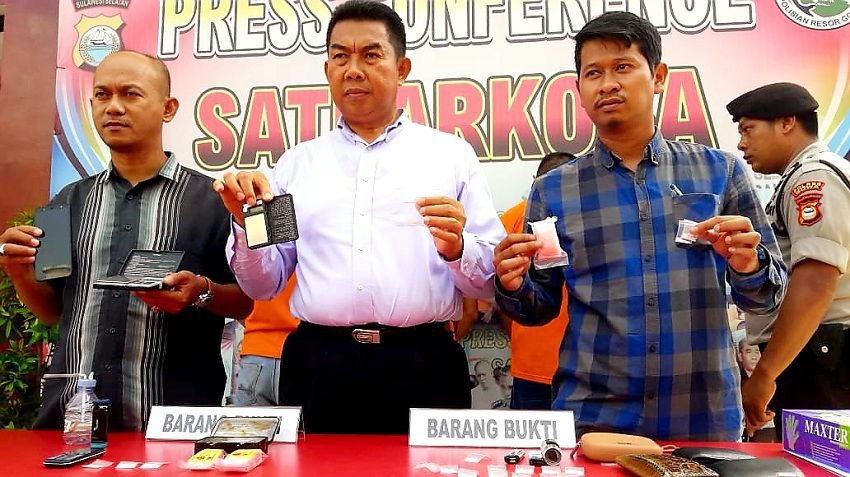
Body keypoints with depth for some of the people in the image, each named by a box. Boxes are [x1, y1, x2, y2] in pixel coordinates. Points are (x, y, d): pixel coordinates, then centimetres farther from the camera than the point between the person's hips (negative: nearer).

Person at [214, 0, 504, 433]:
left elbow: (494, 282, 4)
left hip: (422, 367, -1)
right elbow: (263, 286, 12)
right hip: (317, 367, 2)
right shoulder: (297, 163, 12)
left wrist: (457, 249, -15)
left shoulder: (452, 155, 6)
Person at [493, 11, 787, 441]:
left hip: (705, 418, 1)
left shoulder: (719, 170, 1)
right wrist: (514, 286, -14)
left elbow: (767, 297, 6)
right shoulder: (553, 190, 1)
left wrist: (747, 265, -15)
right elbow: (541, 308, 6)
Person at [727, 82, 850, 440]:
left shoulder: (812, 177, -11)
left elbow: (815, 284, -23)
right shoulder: (811, 175, 21)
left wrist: (764, 374, -21)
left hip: (814, 357, -10)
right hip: (816, 357, 10)